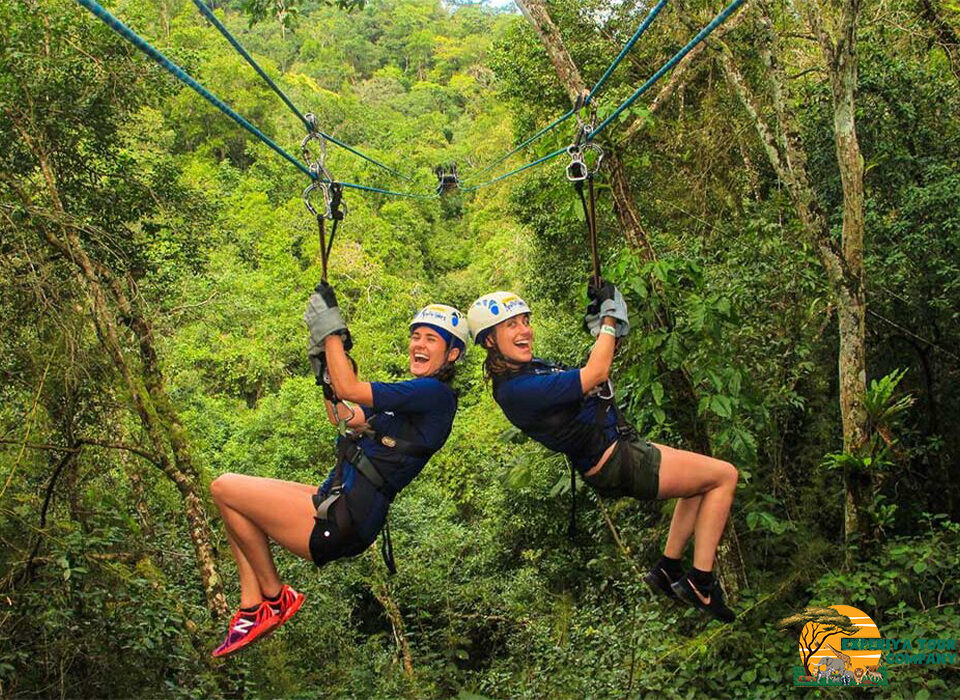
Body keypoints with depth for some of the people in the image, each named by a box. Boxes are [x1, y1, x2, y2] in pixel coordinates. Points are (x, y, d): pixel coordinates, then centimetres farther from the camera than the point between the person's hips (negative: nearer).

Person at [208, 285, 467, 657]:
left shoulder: (435, 394, -13)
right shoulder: (413, 394, 17)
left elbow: (348, 388, -19)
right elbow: (344, 417, 26)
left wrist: (330, 327, -9)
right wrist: (323, 359, 18)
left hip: (341, 522, -10)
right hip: (335, 500, 10)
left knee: (224, 488, -6)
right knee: (233, 496, 16)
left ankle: (276, 599, 7)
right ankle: (251, 611, 12)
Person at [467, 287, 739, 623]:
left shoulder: (530, 367, 7)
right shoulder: (516, 389, -25)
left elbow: (588, 379, 17)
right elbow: (596, 375, -25)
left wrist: (603, 329, 7)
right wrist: (610, 319, -13)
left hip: (621, 446, 10)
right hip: (617, 464, -10)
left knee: (701, 481, 25)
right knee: (725, 475, -2)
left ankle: (667, 569, 27)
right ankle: (700, 583, 2)